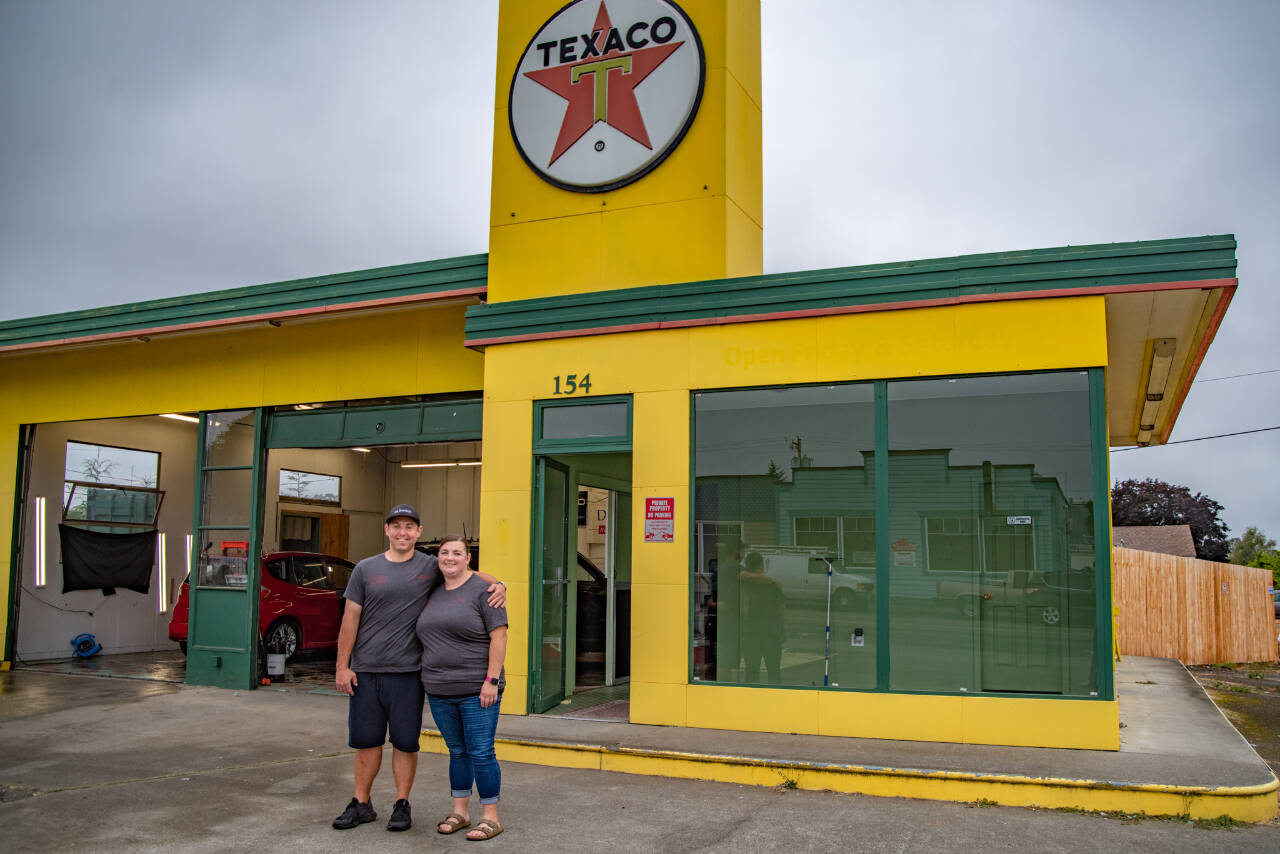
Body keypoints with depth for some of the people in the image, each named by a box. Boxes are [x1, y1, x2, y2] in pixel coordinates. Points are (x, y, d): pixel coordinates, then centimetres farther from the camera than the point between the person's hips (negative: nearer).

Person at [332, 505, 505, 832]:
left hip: (407, 672, -1)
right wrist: (342, 666, 0)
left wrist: (497, 585, -10)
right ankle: (361, 804, 23)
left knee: (405, 743, 5)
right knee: (366, 741, 10)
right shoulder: (366, 569, 5)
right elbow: (350, 618, 5)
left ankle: (402, 805, 19)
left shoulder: (431, 568, 3)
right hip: (365, 670, 1)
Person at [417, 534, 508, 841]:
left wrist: (491, 681, -18)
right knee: (457, 752, 14)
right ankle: (459, 812, 24)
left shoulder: (481, 591, -7)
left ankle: (491, 817, 7)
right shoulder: (434, 594, 13)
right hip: (440, 692, 6)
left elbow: (499, 636, -12)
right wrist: (430, 681, 13)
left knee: (481, 753, -3)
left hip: (476, 690, -6)